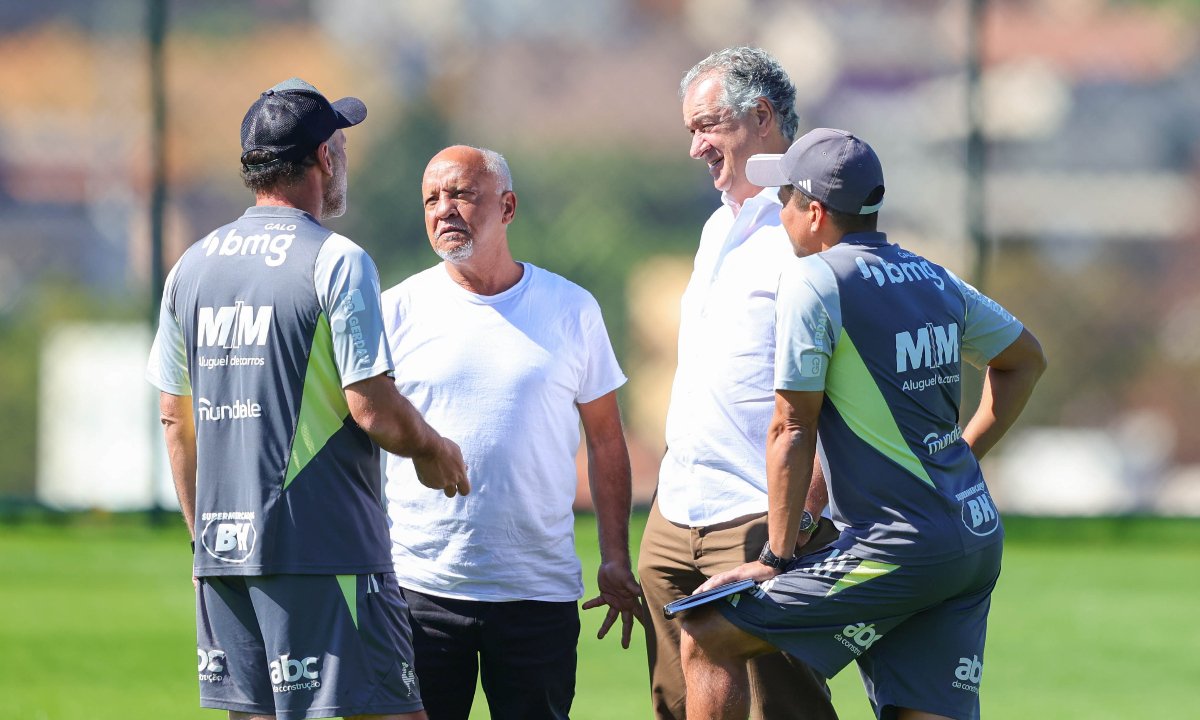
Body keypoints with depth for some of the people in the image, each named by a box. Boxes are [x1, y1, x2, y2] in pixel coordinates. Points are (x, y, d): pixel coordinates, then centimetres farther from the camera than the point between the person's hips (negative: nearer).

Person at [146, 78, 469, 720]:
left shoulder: (192, 267, 11)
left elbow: (176, 420, 16)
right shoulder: (336, 262, -9)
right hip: (323, 547, -7)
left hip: (222, 548, 7)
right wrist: (432, 450, 6)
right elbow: (372, 407, -13)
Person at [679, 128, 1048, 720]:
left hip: (900, 547, -8)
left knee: (706, 638, -2)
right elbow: (1026, 358, 29)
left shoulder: (813, 280, -8)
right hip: (978, 537, 8)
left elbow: (793, 430, -9)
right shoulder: (935, 281, 14)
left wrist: (776, 557, -4)